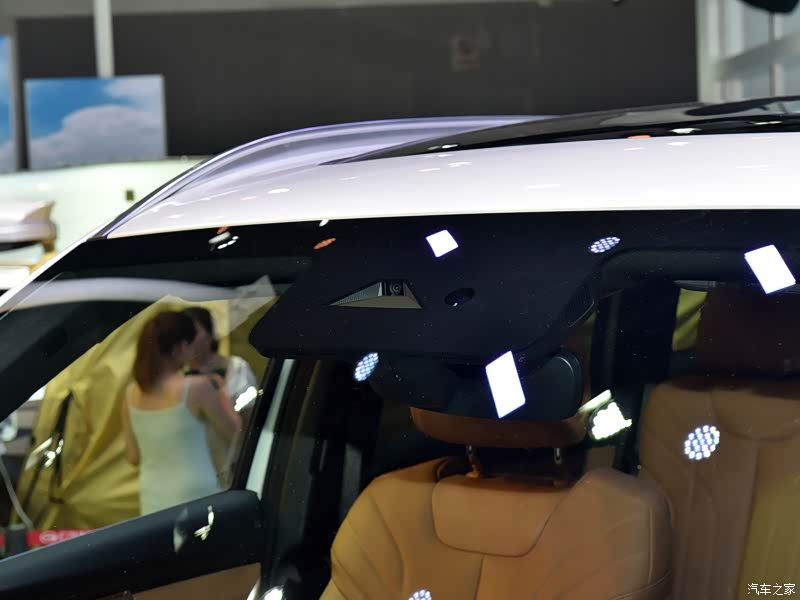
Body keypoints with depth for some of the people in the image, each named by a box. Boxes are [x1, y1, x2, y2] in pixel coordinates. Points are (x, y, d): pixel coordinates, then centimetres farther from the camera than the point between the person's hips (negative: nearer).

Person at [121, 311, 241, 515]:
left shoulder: (132, 393, 3)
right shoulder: (197, 387, -13)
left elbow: (133, 456, 10)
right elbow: (232, 431, 1)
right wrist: (219, 391, 14)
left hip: (152, 504, 5)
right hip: (195, 500, -5)